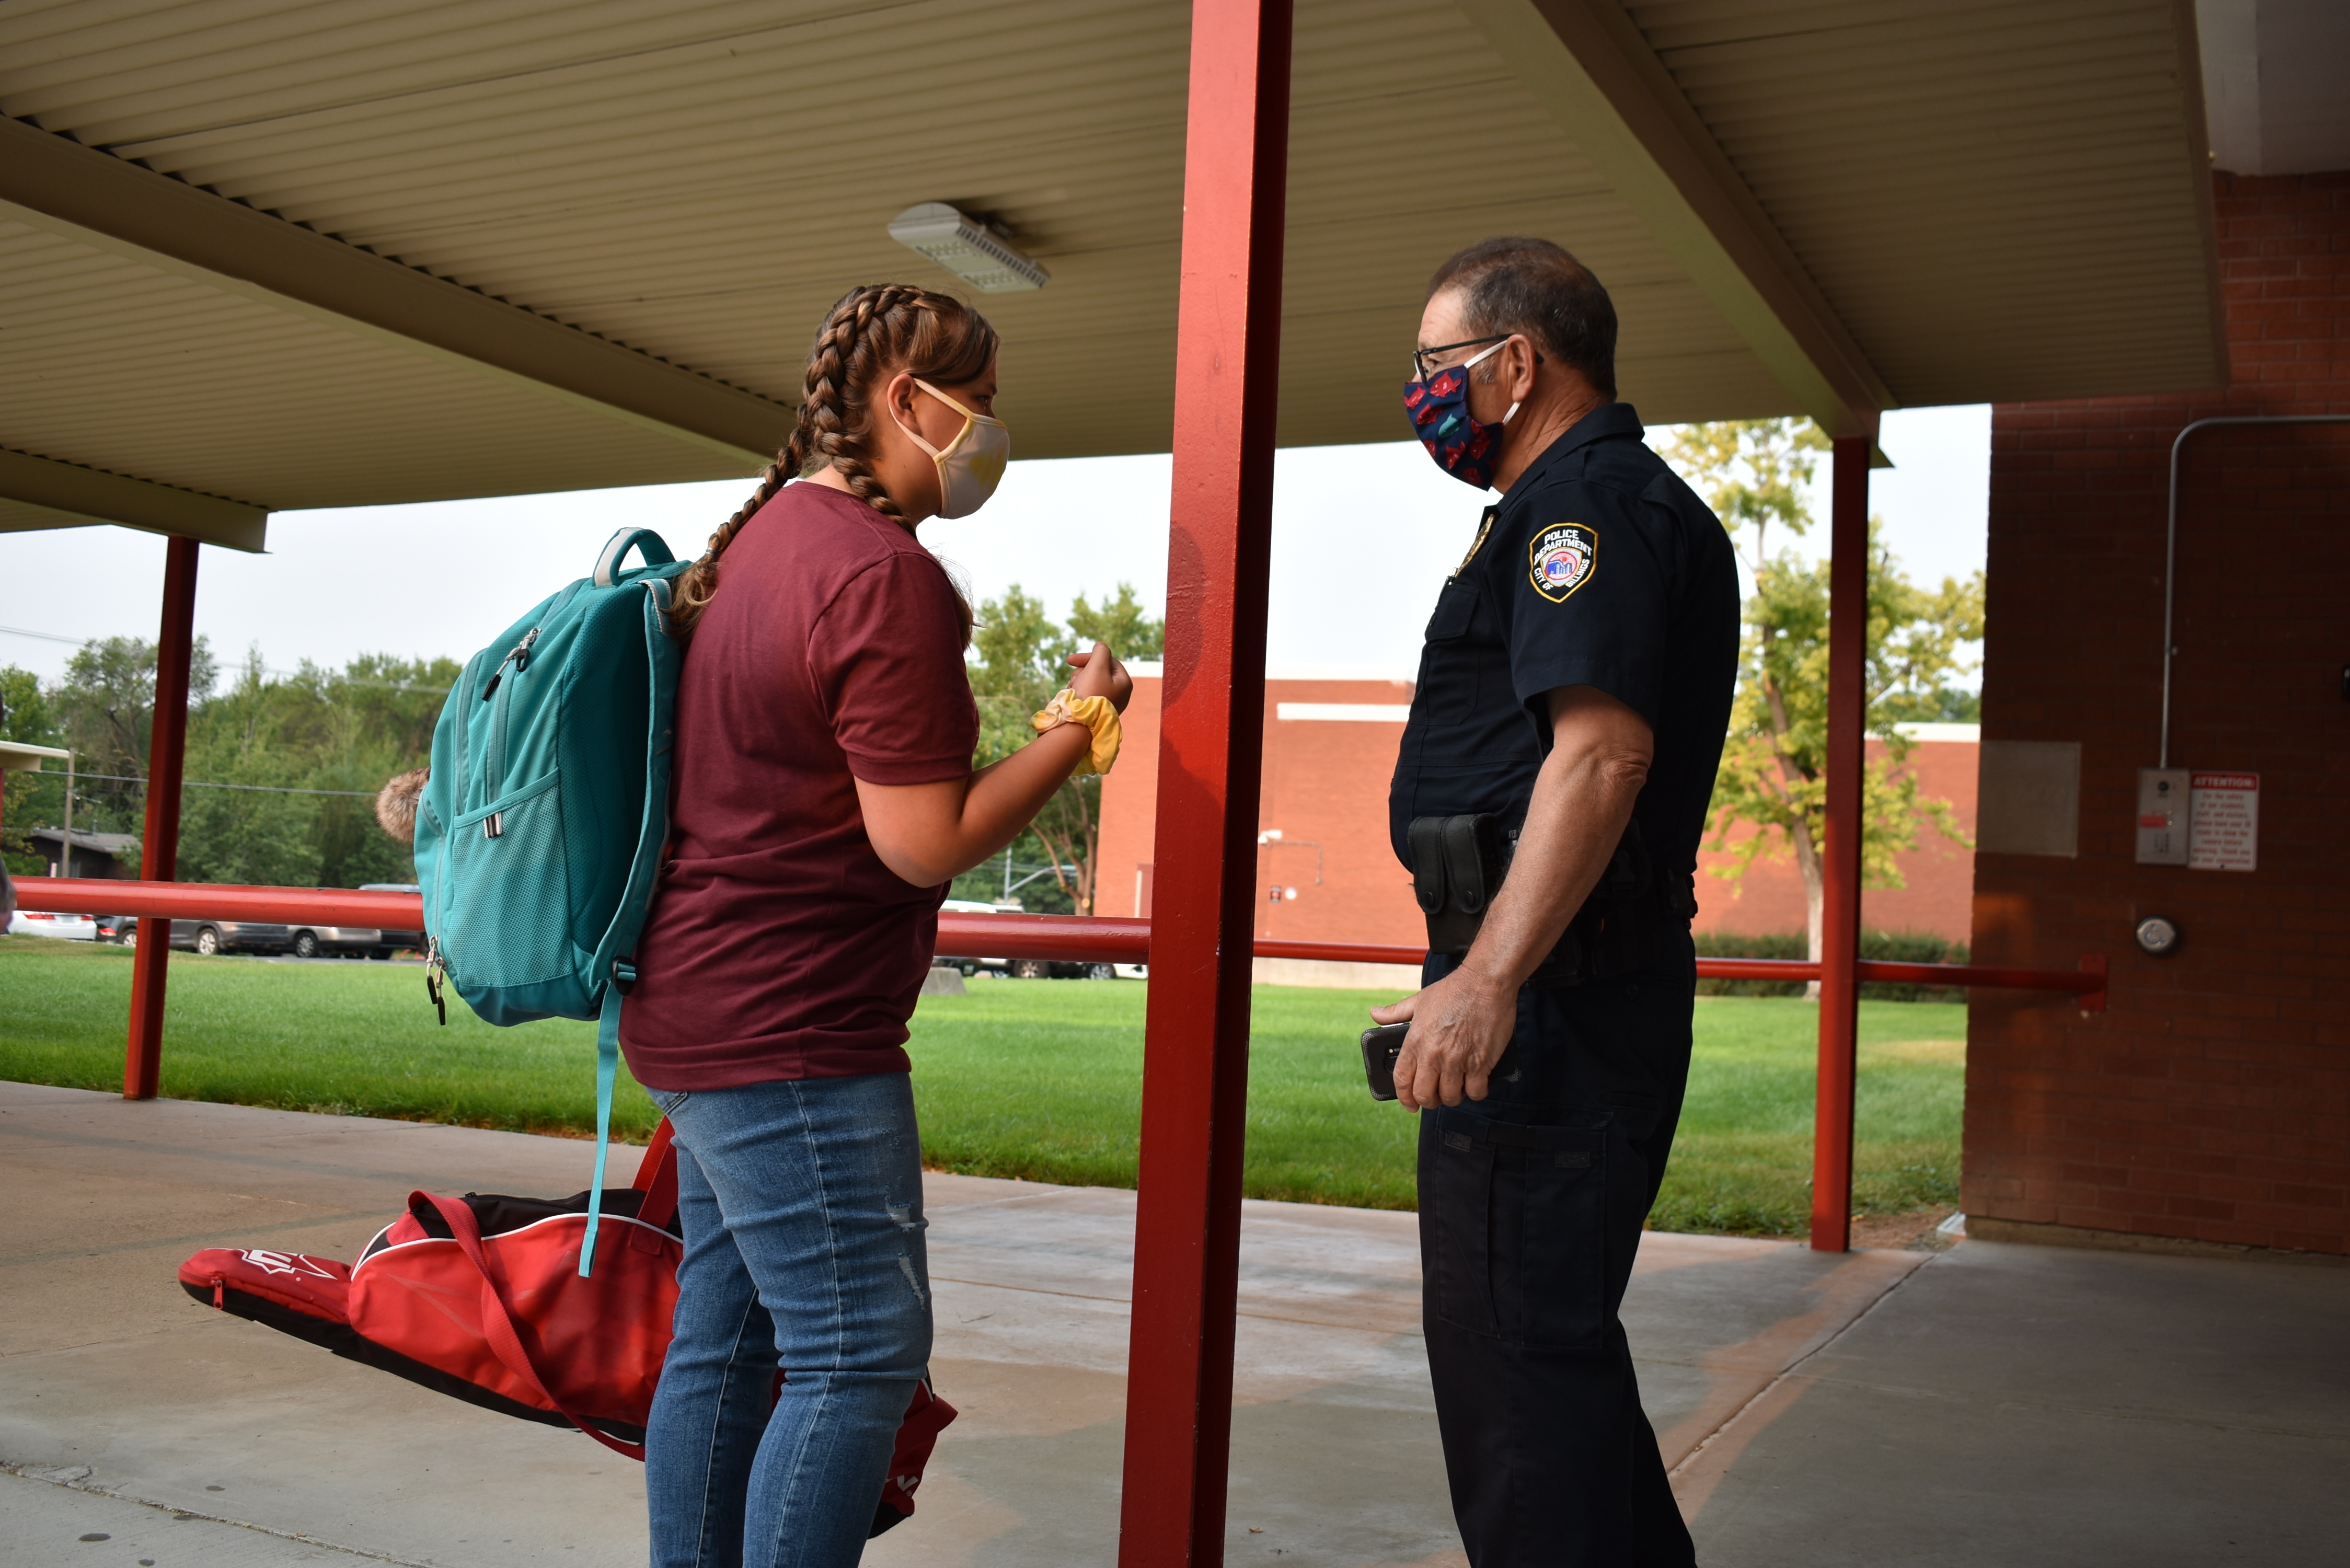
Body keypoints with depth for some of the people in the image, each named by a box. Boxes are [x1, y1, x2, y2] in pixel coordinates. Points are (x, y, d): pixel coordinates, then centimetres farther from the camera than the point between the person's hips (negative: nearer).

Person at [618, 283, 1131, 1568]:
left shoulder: (769, 533, 14)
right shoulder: (885, 573, -18)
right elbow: (927, 843, -18)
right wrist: (1077, 728, -7)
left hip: (704, 1013, 10)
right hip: (790, 1031, -10)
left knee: (723, 1340, 14)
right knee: (861, 1352, -5)